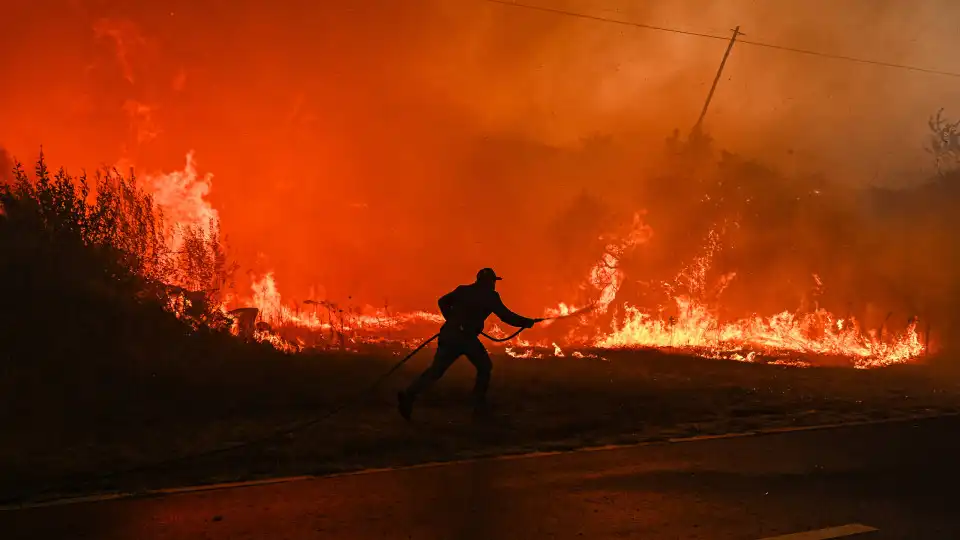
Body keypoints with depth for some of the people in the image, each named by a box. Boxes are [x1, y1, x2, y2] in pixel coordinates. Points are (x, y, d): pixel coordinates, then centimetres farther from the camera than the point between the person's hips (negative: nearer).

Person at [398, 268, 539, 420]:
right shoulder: (490, 296, 2)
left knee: (436, 370, 4)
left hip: (449, 335, 5)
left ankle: (409, 395, -13)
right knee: (485, 367, 15)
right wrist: (527, 322, 11)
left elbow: (443, 302, 19)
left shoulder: (463, 290, 17)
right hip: (465, 337, -5)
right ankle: (479, 404, 12)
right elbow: (506, 316, 0)